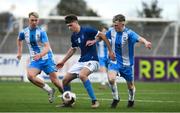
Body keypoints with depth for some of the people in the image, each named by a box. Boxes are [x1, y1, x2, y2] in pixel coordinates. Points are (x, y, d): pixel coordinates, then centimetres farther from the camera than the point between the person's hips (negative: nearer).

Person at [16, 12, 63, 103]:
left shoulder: (41, 32, -12)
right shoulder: (24, 32, 2)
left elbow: (47, 47, -22)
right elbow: (19, 40, 27)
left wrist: (40, 54, -40)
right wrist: (19, 52, 22)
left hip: (46, 58, -4)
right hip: (34, 60, 4)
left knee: (54, 80, -6)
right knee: (30, 76, -23)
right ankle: (50, 91, -6)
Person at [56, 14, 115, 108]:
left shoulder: (87, 30, -13)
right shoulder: (74, 36, 9)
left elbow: (102, 36, -10)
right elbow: (72, 49, 26)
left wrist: (110, 51, -11)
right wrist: (63, 61, 29)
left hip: (92, 60, -8)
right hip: (81, 61, 8)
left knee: (82, 75, -36)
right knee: (65, 80, 3)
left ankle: (94, 101, -30)